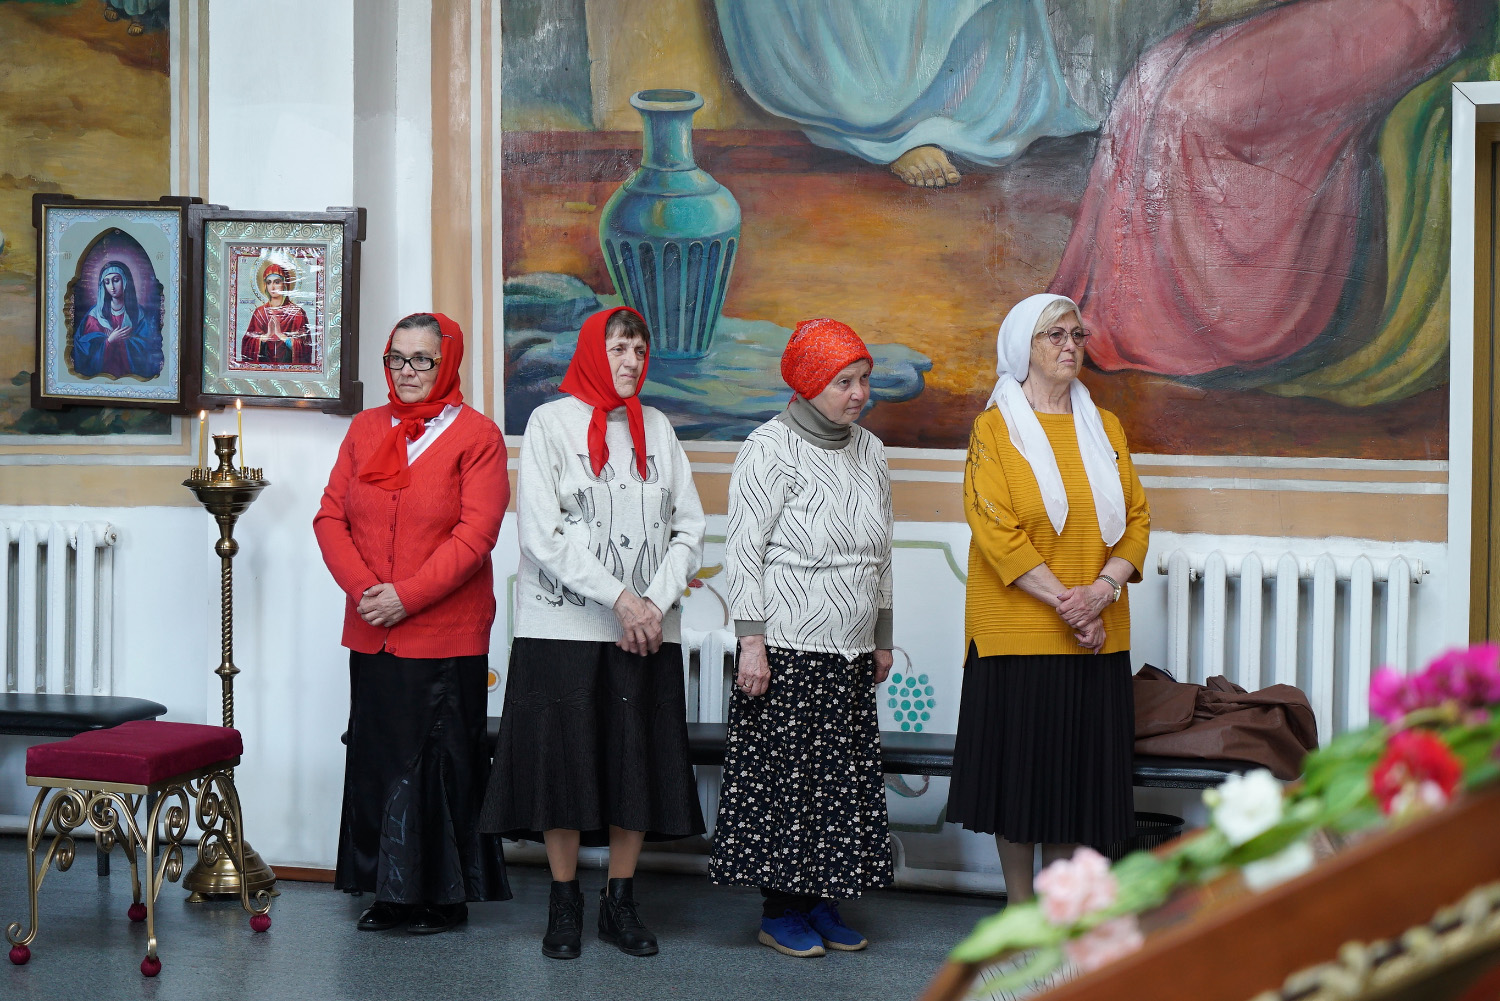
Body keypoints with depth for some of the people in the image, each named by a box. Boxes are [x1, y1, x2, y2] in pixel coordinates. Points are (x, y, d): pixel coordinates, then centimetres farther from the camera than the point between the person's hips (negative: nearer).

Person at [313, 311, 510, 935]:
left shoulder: (477, 435, -3)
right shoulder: (365, 429, 12)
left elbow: (474, 536, -11)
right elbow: (331, 516, 7)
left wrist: (406, 596, -16)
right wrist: (362, 588, -9)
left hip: (445, 634, -5)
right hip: (371, 634, 5)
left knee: (438, 759, 0)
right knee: (379, 756, 8)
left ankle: (443, 895, 10)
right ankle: (390, 891, 18)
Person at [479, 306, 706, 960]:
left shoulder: (657, 429, 13)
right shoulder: (552, 423, 1)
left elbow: (689, 530, 9)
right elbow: (542, 533, -8)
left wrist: (656, 601, -7)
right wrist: (618, 597, -13)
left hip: (647, 631, 3)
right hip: (564, 628, -3)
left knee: (637, 762, 4)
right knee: (564, 759, -2)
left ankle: (621, 903, 13)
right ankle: (564, 904, 9)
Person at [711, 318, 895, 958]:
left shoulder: (869, 451, 12)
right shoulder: (771, 448, -8)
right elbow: (744, 550, -10)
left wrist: (882, 637, 18)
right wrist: (751, 641, -15)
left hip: (850, 651, 6)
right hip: (788, 647, -6)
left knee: (843, 774, 6)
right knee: (784, 774, -3)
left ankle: (823, 900, 16)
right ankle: (780, 910, 7)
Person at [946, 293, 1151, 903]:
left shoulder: (1104, 428, 12)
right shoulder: (996, 428, -2)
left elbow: (1136, 516, 7)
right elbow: (996, 529, -10)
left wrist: (1103, 588, -11)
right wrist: (1064, 601, -16)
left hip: (1097, 634, 4)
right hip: (1018, 632, -4)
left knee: (1079, 768, 6)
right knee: (1019, 765, 2)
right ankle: (1019, 908, 14)